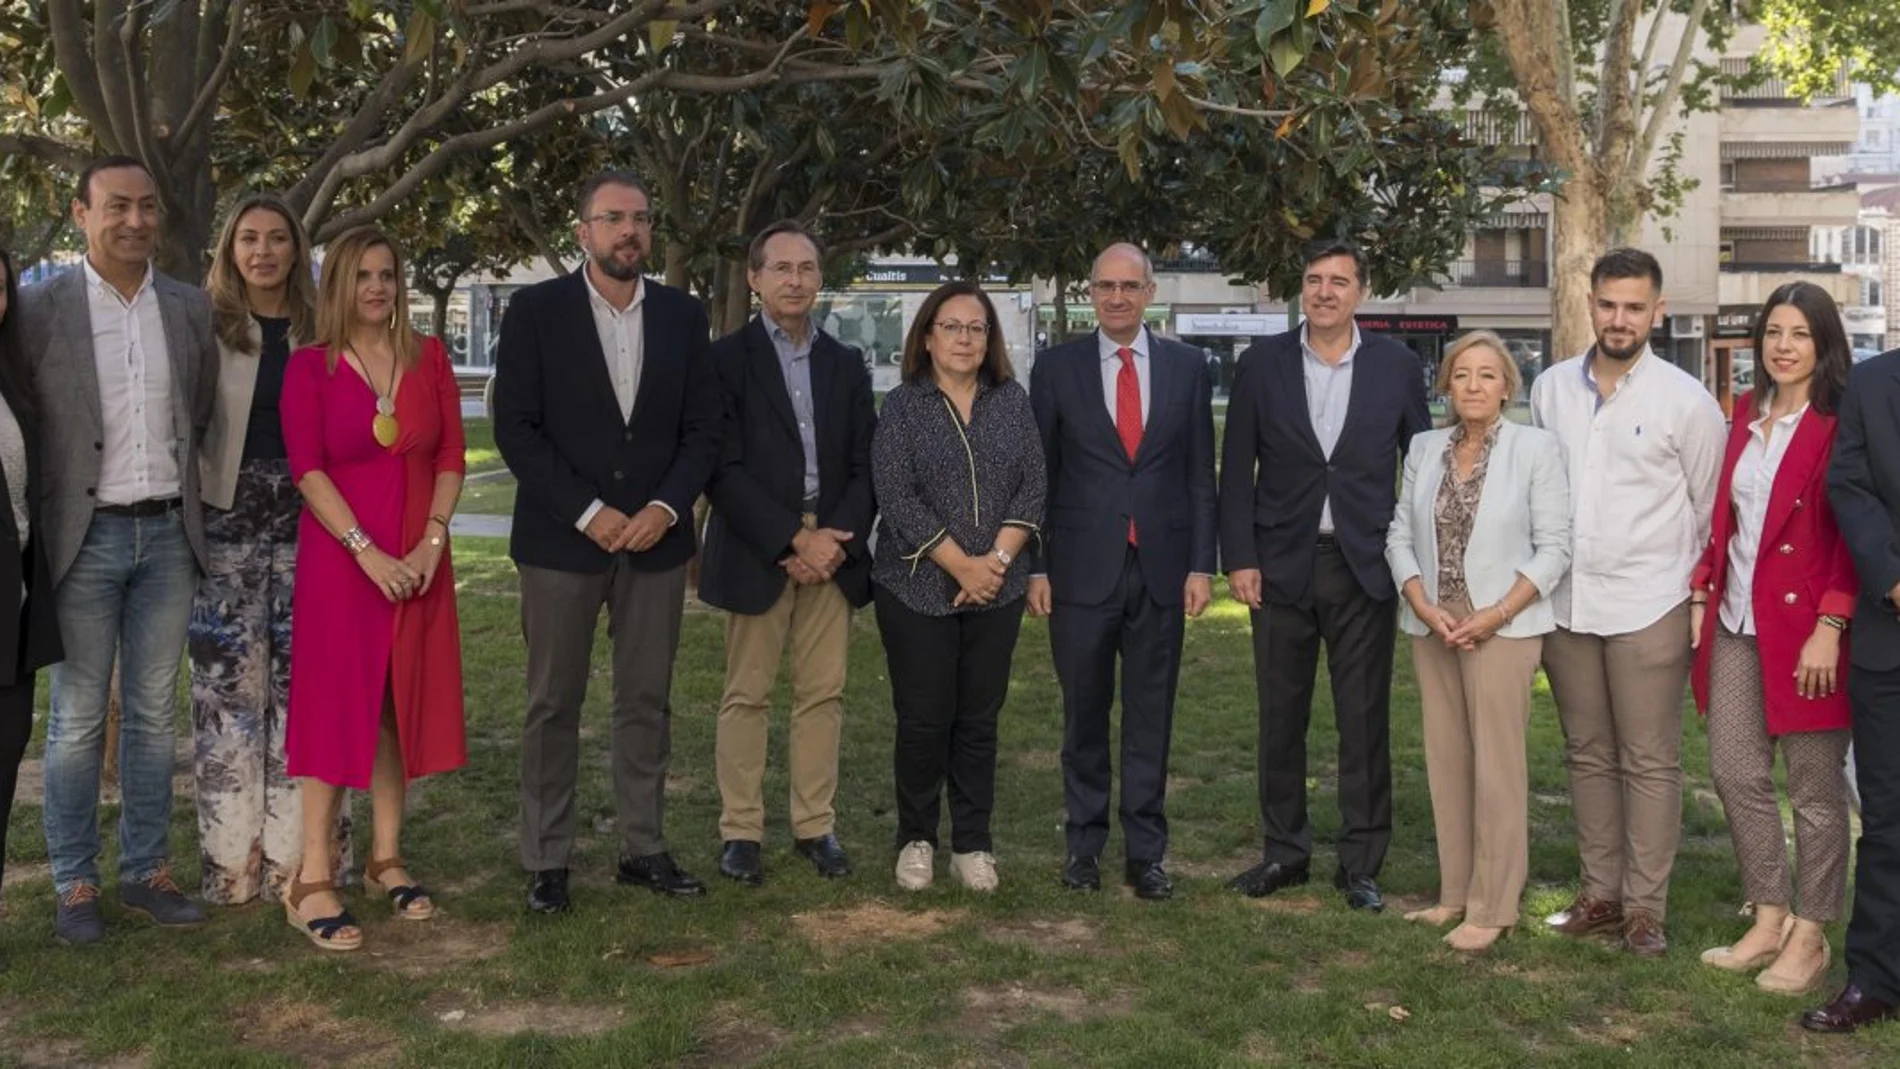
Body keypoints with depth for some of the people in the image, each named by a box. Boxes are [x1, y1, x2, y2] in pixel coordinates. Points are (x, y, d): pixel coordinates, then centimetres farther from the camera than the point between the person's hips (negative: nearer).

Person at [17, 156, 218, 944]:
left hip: (168, 533, 3)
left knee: (152, 714, 10)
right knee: (77, 718, 4)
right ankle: (74, 884, 15)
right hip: (86, 537, -3)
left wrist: (188, 505, 10)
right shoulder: (40, 308, -5)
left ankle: (146, 871, 21)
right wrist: (39, 528, -2)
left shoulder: (191, 309, 5)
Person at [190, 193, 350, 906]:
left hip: (307, 524, 2)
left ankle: (301, 850, 13)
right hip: (227, 522, -2)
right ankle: (232, 855, 12)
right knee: (228, 685, 2)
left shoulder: (320, 332, 8)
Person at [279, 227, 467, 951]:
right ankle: (312, 880, 2)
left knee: (401, 703, 8)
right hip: (339, 557, -3)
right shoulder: (310, 366, -2)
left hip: (418, 560, 3)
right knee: (336, 703, -2)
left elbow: (451, 456, 4)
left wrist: (431, 541, -9)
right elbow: (308, 469, -9)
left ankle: (386, 859, 19)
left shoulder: (429, 358, 7)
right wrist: (368, 551, -17)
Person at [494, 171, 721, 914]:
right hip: (562, 539, -3)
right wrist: (587, 513, -14)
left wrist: (666, 506, -10)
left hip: (655, 537, 3)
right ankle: (546, 860, 13)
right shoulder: (536, 311, -3)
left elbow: (703, 428, 5)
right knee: (554, 706, 4)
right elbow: (515, 428, -7)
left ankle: (643, 849, 18)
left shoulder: (682, 314, 6)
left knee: (647, 703, 8)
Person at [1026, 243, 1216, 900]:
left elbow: (1200, 475, 6)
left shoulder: (1186, 367, 6)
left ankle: (1146, 852, 15)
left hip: (1161, 569, 1)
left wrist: (1201, 565, 0)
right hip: (1082, 568, -1)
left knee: (1150, 718, 6)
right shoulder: (1056, 367, 3)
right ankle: (1084, 845, 20)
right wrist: (1035, 567, -2)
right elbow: (1039, 473, 3)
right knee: (1084, 715, 8)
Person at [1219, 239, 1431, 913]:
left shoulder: (1397, 367, 3)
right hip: (1282, 566, 1)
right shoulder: (1262, 364, 3)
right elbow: (1237, 470, 3)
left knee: (1365, 723, 4)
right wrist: (1239, 559, -4)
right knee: (1280, 718, 9)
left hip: (1365, 567, -1)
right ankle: (1285, 851, 23)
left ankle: (1361, 864, 15)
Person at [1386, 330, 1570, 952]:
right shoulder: (1426, 448, 8)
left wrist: (1495, 615, -14)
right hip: (1433, 627, 5)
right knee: (1445, 760, 9)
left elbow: (1553, 548, -7)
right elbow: (1400, 534, 8)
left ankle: (1493, 908, 6)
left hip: (1501, 627, -4)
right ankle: (1455, 893, 19)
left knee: (1497, 765, -2)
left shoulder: (1536, 448, -4)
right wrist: (1424, 607, -7)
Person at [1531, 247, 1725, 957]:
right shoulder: (1550, 389, 5)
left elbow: (1710, 510, 2)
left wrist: (1693, 587, 2)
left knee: (1650, 763, 2)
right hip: (1566, 602, 4)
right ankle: (1600, 893, 23)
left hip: (1647, 606, -4)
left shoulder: (1686, 401, -4)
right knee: (1587, 755, 12)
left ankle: (1644, 908, 10)